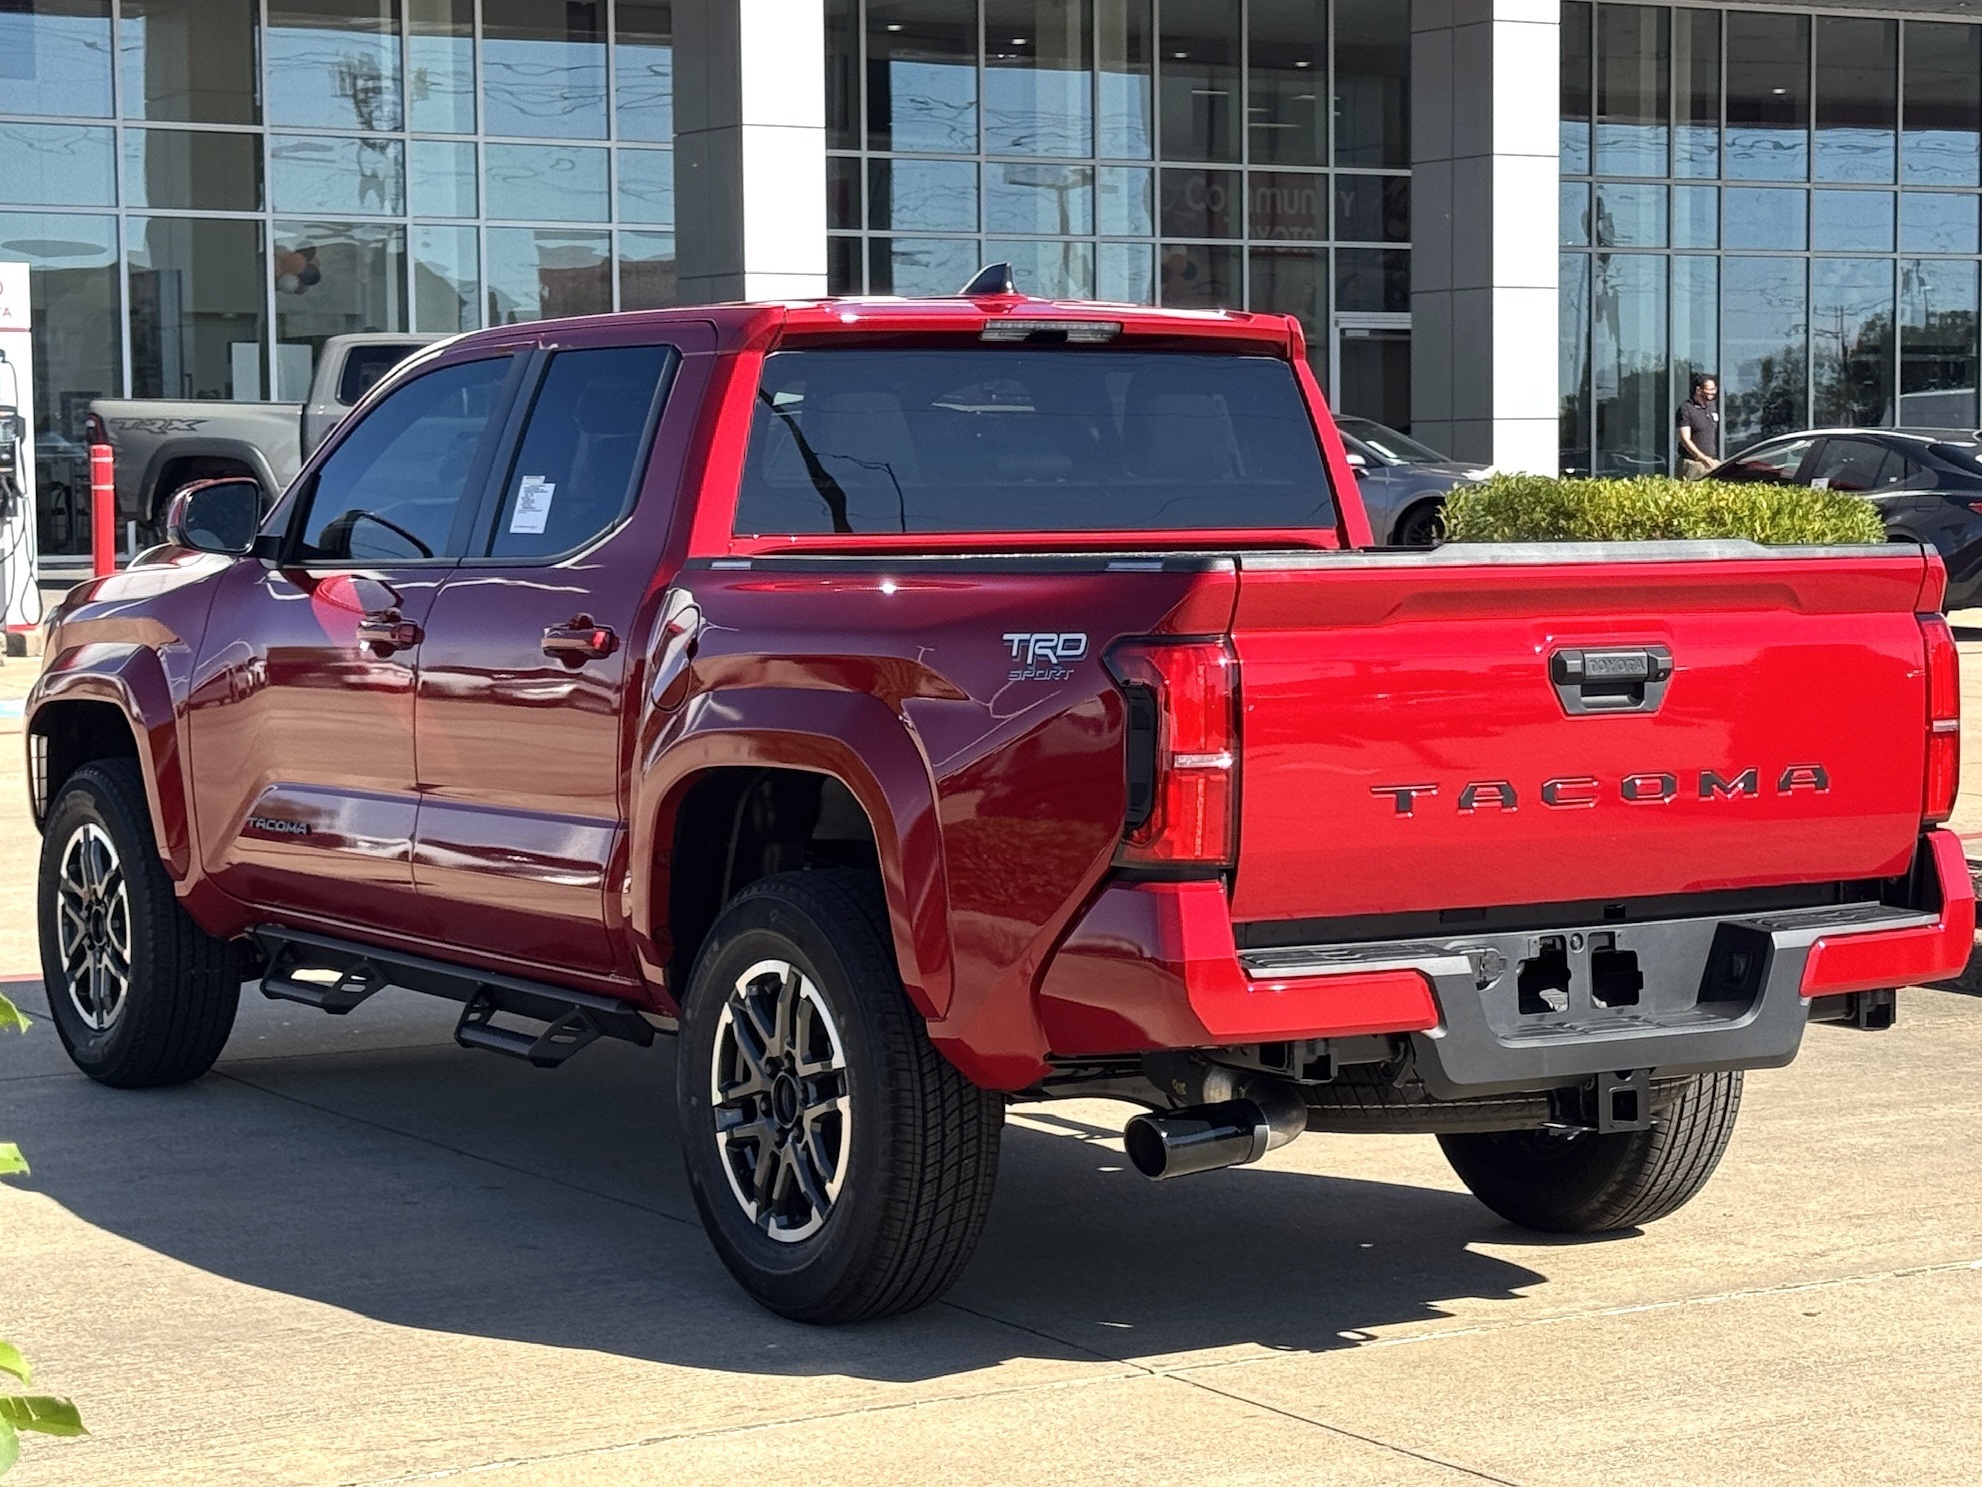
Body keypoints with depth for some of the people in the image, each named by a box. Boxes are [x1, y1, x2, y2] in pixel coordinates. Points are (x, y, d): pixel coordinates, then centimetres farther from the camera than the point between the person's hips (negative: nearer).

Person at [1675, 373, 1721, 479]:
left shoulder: (1714, 406, 14)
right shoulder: (1686, 409, -5)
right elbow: (1685, 439, -11)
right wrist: (1703, 458, -20)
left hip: (1713, 462, 5)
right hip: (1693, 463, -5)